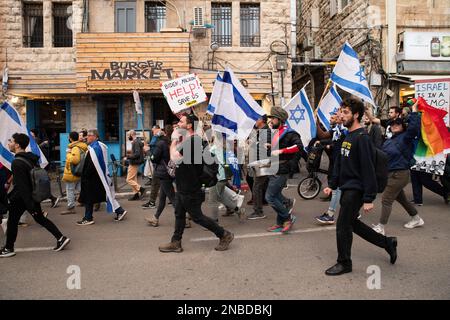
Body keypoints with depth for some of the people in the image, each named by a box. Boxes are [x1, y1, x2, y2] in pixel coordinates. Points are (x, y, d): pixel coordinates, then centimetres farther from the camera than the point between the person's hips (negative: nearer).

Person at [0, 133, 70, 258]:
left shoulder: (17, 163, -22)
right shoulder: (31, 158, 4)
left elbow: (22, 186, -24)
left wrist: (31, 207, -24)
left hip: (20, 198, -8)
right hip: (34, 195, 8)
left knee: (12, 222, 10)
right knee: (40, 218, 14)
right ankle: (61, 238, 9)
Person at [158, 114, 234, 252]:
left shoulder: (192, 141, -23)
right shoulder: (186, 141, 11)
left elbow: (175, 157, -27)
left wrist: (175, 141, -14)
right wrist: (178, 141, 4)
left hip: (190, 189, -10)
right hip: (183, 187, 10)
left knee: (197, 217, 1)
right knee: (179, 215, 15)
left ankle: (225, 235, 13)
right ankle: (175, 243, 26)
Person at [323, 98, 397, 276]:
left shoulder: (362, 138, -17)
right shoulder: (347, 137, 11)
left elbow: (368, 169, -21)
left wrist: (369, 199, -22)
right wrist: (332, 185, 12)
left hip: (355, 190, -9)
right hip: (346, 188, 9)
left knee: (343, 226, -1)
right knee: (352, 223, 18)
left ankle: (344, 263, 17)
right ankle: (387, 243, 33)